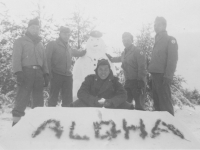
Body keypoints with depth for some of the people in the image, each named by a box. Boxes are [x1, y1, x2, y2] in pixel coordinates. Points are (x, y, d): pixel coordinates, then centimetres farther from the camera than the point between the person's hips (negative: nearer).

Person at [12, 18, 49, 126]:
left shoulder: (40, 44, 25)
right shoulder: (20, 41, 8)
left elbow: (44, 60, 22)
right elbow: (16, 58, -3)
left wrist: (46, 74, 9)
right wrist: (18, 72, -17)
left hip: (38, 73, 5)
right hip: (26, 71, -5)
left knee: (39, 99, 4)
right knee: (22, 98, -11)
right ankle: (16, 122, -8)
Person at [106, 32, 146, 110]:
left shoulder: (138, 52, -8)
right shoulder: (124, 53, 15)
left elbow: (142, 68, -15)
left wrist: (140, 81, -20)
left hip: (136, 82, -7)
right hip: (128, 82, 7)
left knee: (138, 103, -11)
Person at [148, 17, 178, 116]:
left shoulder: (170, 40, -4)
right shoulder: (157, 41, 20)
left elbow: (173, 59, -13)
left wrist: (168, 76, -20)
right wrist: (151, 72, 13)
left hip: (162, 76, -8)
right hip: (155, 75, 8)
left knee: (165, 102, -8)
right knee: (157, 102, 11)